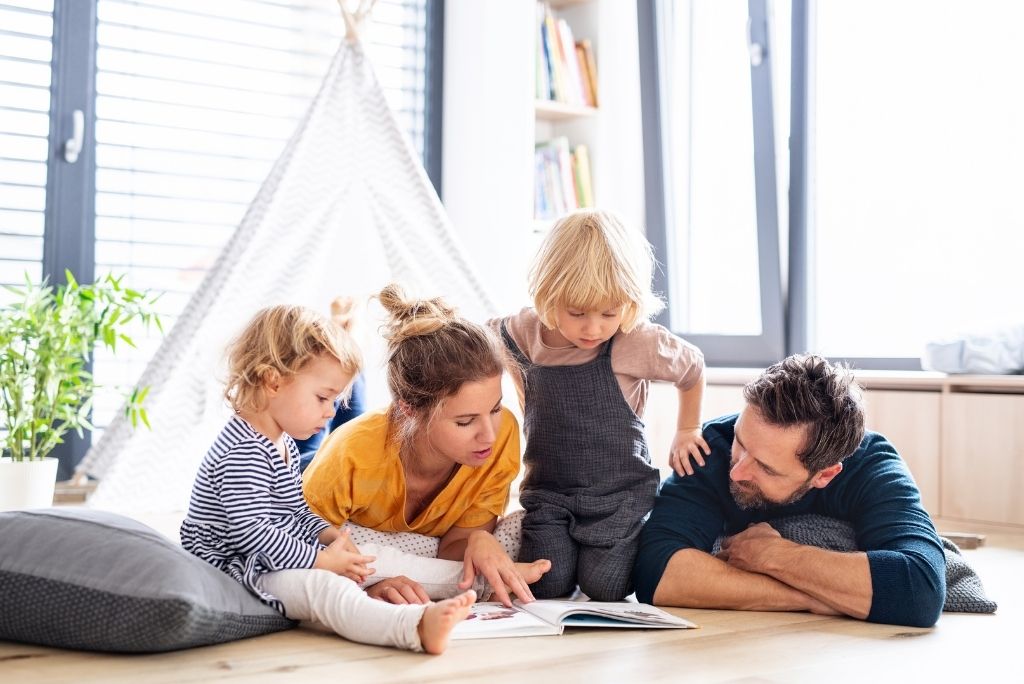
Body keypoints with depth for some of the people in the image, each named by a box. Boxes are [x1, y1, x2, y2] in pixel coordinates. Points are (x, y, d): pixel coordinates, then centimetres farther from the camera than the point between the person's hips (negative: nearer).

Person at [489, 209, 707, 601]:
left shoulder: (639, 343, -16)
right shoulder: (524, 333, -8)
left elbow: (693, 367, 5)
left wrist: (687, 432, 13)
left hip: (619, 491, -2)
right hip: (548, 490, 2)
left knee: (603, 587, -14)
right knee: (547, 584, -14)